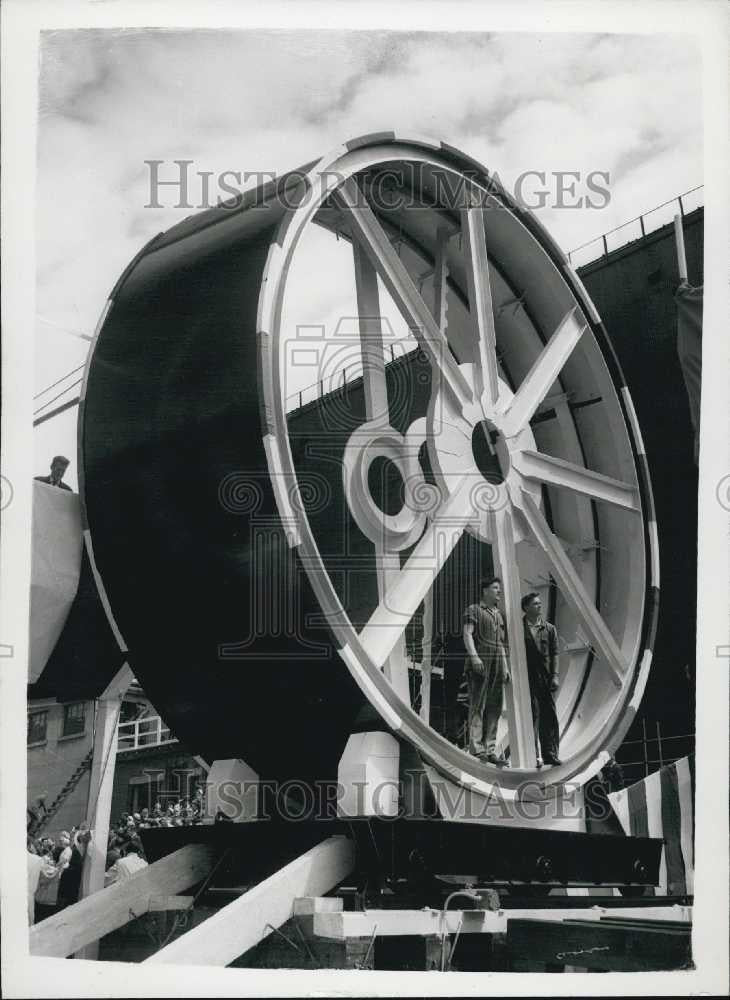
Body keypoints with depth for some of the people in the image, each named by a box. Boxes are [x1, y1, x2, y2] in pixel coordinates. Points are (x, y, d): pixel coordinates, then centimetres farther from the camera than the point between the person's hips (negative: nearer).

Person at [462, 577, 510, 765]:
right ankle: (476, 749, -8)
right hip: (479, 664, -7)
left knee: (494, 709, 5)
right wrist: (473, 656, -23)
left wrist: (506, 667, 16)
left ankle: (490, 750, 9)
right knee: (478, 706, -8)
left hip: (497, 665, 7)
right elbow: (467, 634, -10)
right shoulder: (473, 610, 1)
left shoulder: (499, 615, 21)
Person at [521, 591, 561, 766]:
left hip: (546, 678, 3)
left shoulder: (549, 628, 11)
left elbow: (554, 653, 8)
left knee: (550, 715, 3)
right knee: (532, 715, -5)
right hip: (527, 678, -3)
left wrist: (555, 675, -3)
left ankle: (550, 754, 10)